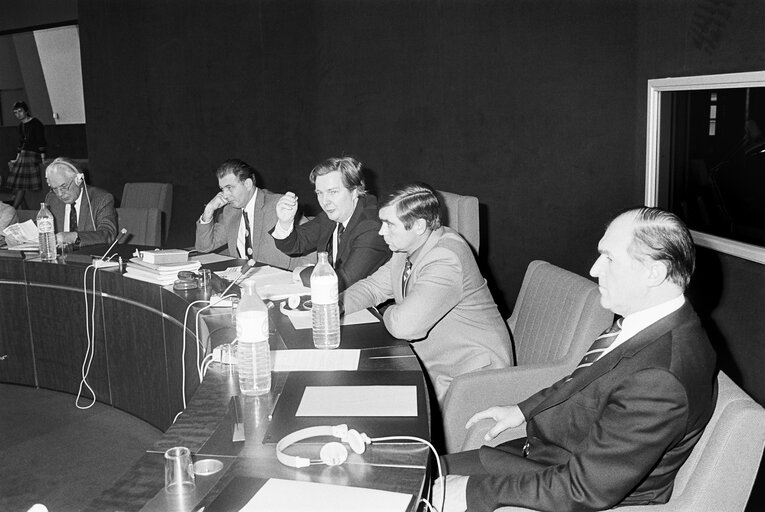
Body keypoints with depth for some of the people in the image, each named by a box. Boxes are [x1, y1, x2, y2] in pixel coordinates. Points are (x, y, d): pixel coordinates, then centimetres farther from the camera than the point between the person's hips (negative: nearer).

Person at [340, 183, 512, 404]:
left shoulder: (445, 261, -30)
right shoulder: (407, 247, 2)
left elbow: (404, 325, -36)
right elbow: (374, 286, 12)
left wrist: (389, 313, -12)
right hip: (431, 361, 9)